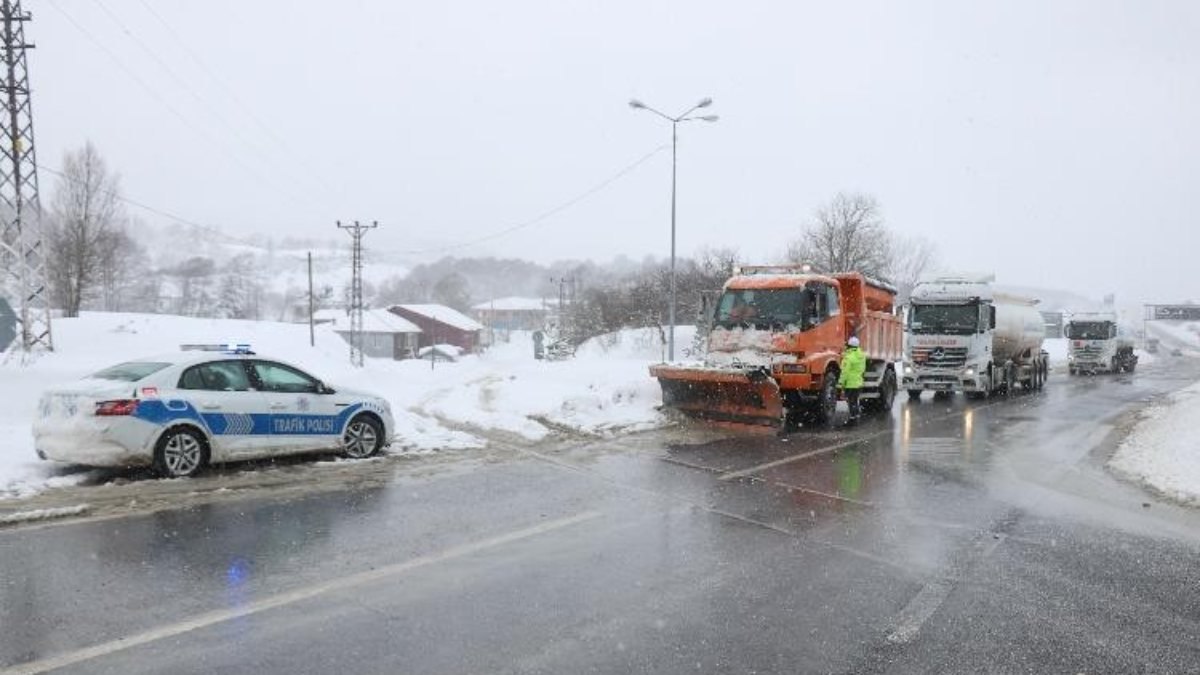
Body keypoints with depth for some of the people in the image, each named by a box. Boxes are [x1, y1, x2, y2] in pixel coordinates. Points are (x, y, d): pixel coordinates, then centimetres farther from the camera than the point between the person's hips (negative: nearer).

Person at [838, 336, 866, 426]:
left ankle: (853, 418, 7)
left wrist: (841, 383, -16)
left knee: (851, 401, 1)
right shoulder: (862, 355, 6)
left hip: (850, 384, -8)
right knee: (854, 400, 19)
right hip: (859, 383, 8)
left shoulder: (849, 357, -20)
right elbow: (863, 369, 17)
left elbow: (845, 372, -20)